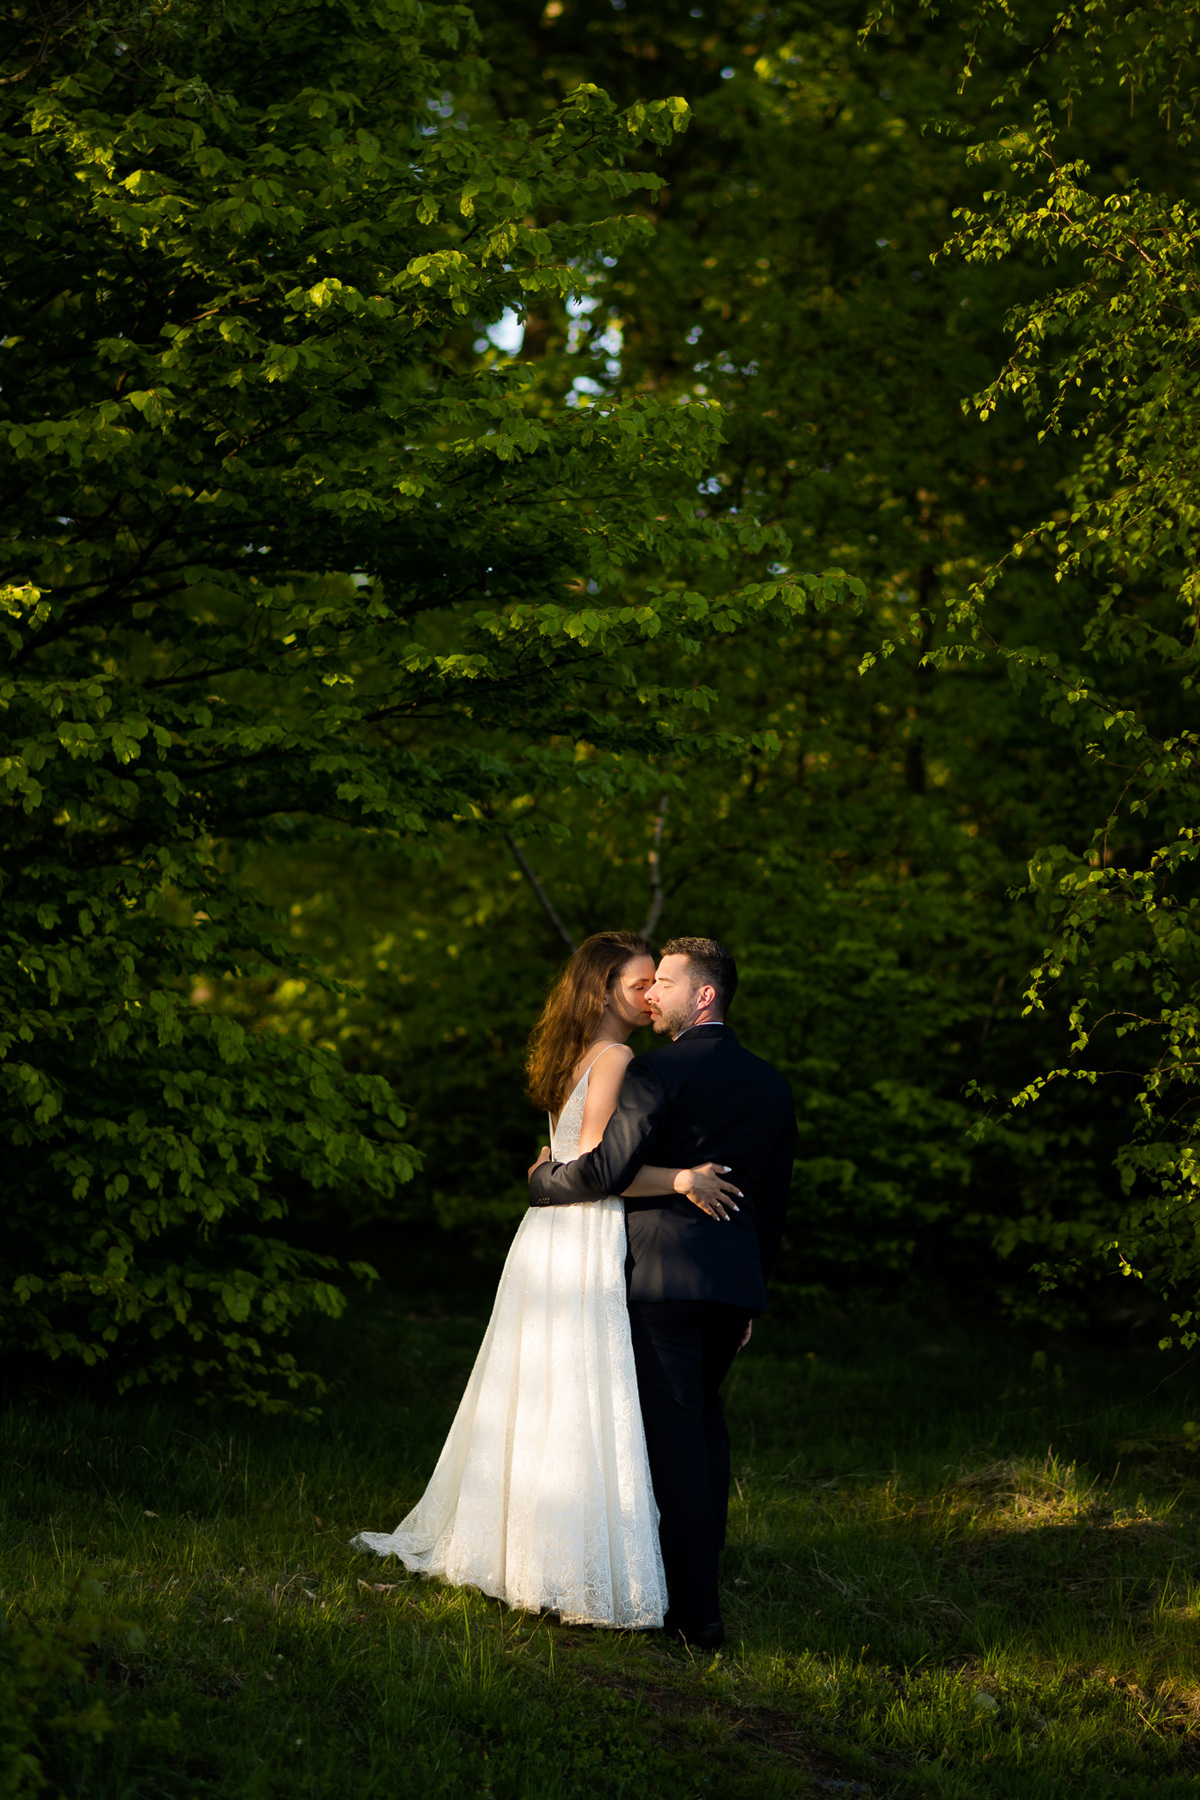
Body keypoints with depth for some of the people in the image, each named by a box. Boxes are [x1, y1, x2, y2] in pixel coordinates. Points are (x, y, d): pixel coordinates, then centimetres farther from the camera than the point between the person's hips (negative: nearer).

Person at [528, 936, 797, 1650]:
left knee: (674, 1431, -3)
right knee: (705, 1418, 22)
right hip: (736, 1276, 7)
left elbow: (609, 1168, -15)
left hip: (665, 1273, -7)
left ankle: (696, 1613, -4)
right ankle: (703, 1566, 28)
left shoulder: (660, 1070, -9)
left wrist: (544, 1177, 5)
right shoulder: (771, 1084, 13)